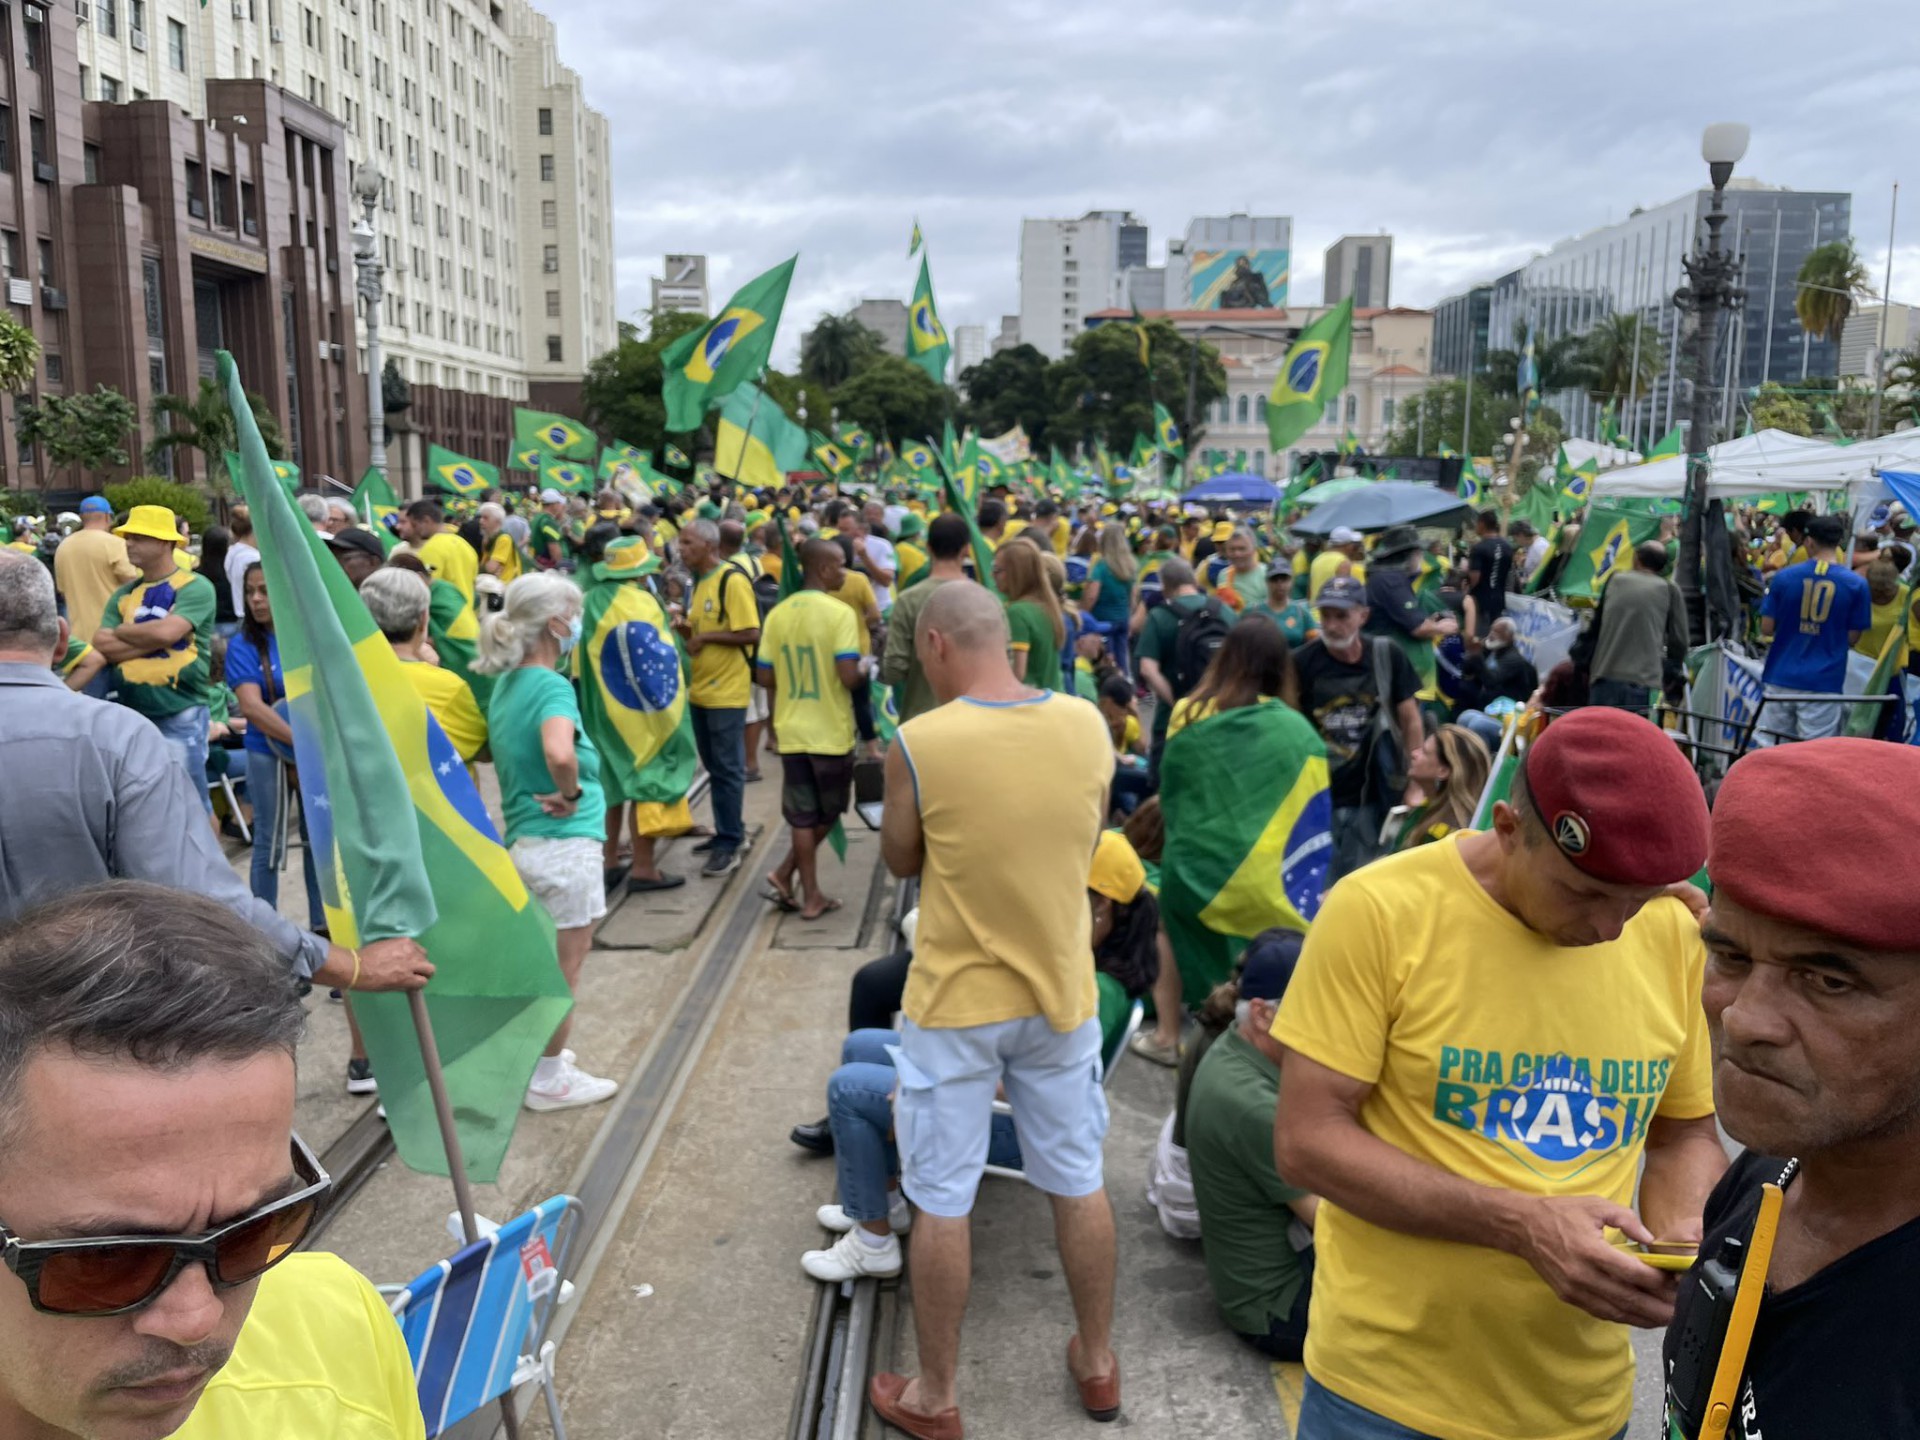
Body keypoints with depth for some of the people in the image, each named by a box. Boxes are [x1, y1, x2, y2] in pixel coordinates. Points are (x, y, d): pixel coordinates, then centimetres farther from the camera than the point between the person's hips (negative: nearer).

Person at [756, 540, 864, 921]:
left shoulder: (778, 614, 2)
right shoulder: (840, 613, -13)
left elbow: (764, 677, 4)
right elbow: (849, 676, -20)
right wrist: (865, 676, 2)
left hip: (791, 730, 4)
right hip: (831, 732, -4)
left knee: (804, 815, 11)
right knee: (827, 814, 15)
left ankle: (811, 895, 12)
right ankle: (785, 873, 11)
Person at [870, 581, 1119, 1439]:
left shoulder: (918, 743, -18)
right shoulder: (1087, 725, -6)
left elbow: (902, 861, -2)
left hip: (957, 1001, -4)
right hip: (1061, 989, 4)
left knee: (943, 1201, 11)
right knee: (1079, 1182, 19)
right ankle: (1098, 1364, 37)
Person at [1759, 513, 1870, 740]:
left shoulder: (1784, 577, -2)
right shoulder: (1856, 585, -5)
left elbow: (1767, 629, 1)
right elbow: (1852, 638, 1)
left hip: (1782, 678, 2)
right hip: (1824, 682, -1)